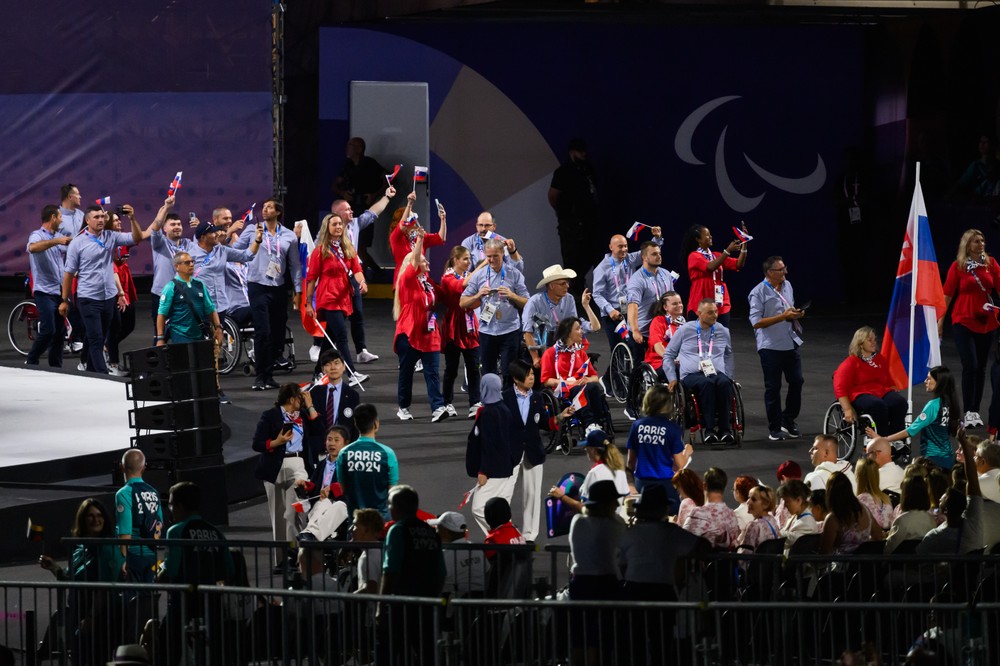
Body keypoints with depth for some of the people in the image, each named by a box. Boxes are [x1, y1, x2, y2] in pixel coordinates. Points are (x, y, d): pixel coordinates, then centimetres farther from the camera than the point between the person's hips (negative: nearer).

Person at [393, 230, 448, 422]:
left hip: (429, 334, 5)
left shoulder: (427, 281, 11)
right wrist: (419, 239, -31)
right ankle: (403, 408, 19)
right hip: (409, 334, -5)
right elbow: (414, 262, -24)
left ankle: (437, 408, -14)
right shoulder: (407, 280, -9)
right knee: (406, 372, 6)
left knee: (432, 372, -5)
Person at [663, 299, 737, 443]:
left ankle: (724, 428, -38)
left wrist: (729, 376, 17)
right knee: (706, 383, -39)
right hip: (691, 375, -2)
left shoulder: (723, 332, 20)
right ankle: (709, 428, -42)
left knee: (724, 383, -36)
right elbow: (668, 355, 17)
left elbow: (728, 356, 33)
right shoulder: (685, 330, 12)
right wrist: (672, 378, 4)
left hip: (717, 373, 2)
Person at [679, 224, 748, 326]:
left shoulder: (716, 256, 14)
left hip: (721, 306, 6)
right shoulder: (694, 256, -5)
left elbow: (739, 264, 7)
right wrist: (728, 251, -23)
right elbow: (711, 267, -21)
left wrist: (744, 246, -4)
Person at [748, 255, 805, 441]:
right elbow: (756, 321, -19)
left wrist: (796, 314, 0)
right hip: (770, 346, -6)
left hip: (790, 342, 6)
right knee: (773, 387, 1)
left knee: (796, 380, 6)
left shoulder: (787, 286, 10)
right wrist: (783, 316, -22)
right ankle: (775, 429, 9)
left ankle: (788, 419, 23)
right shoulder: (759, 293, -13)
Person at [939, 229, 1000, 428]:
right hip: (963, 321, -3)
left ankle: (975, 411, 15)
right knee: (970, 366, -11)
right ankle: (967, 412, -5)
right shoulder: (958, 266, -3)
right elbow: (948, 294, 0)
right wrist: (941, 318, -1)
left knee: (981, 367, 7)